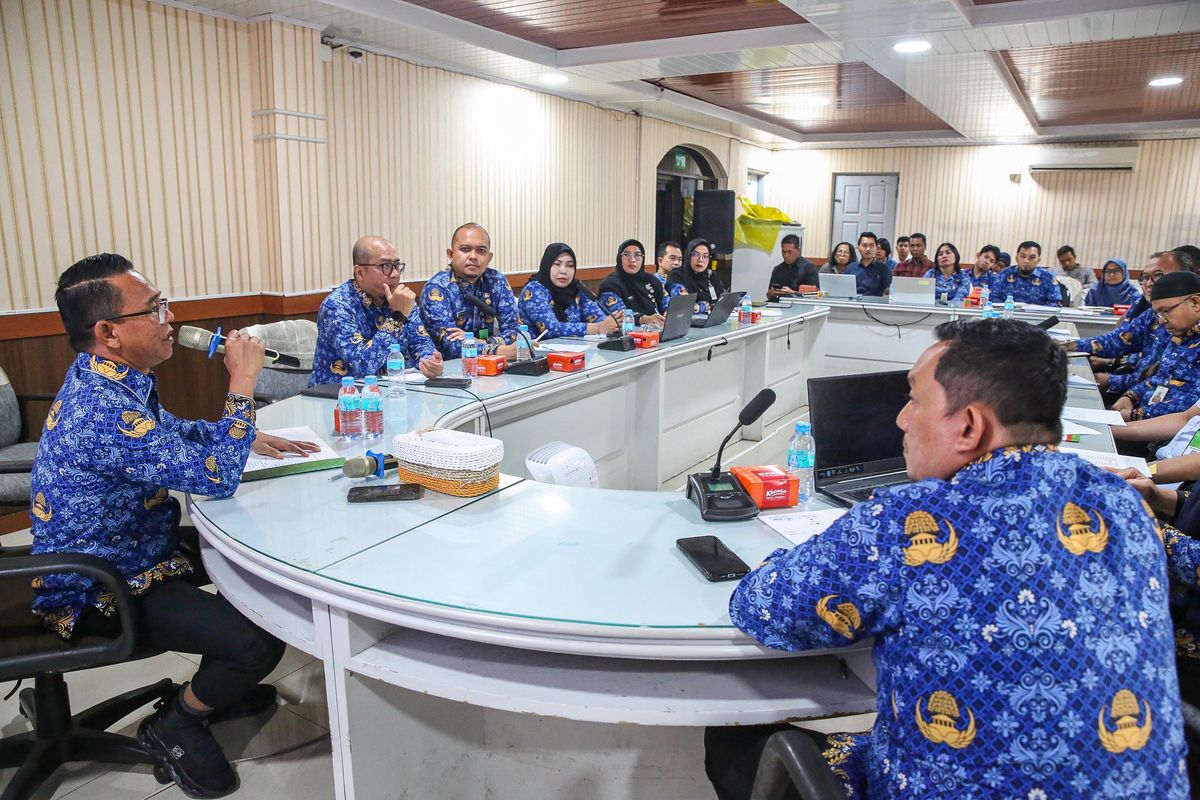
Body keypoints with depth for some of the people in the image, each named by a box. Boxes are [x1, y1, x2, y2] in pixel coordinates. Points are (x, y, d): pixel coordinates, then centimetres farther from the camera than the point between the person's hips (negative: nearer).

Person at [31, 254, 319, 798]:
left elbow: (170, 430, 18)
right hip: (98, 592, -10)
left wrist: (246, 438, 4)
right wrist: (242, 383, -24)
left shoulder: (104, 376, 0)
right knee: (258, 643, -23)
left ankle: (217, 686, 32)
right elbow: (218, 477, -31)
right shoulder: (103, 412, -34)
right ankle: (174, 725, 9)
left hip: (133, 549, 10)